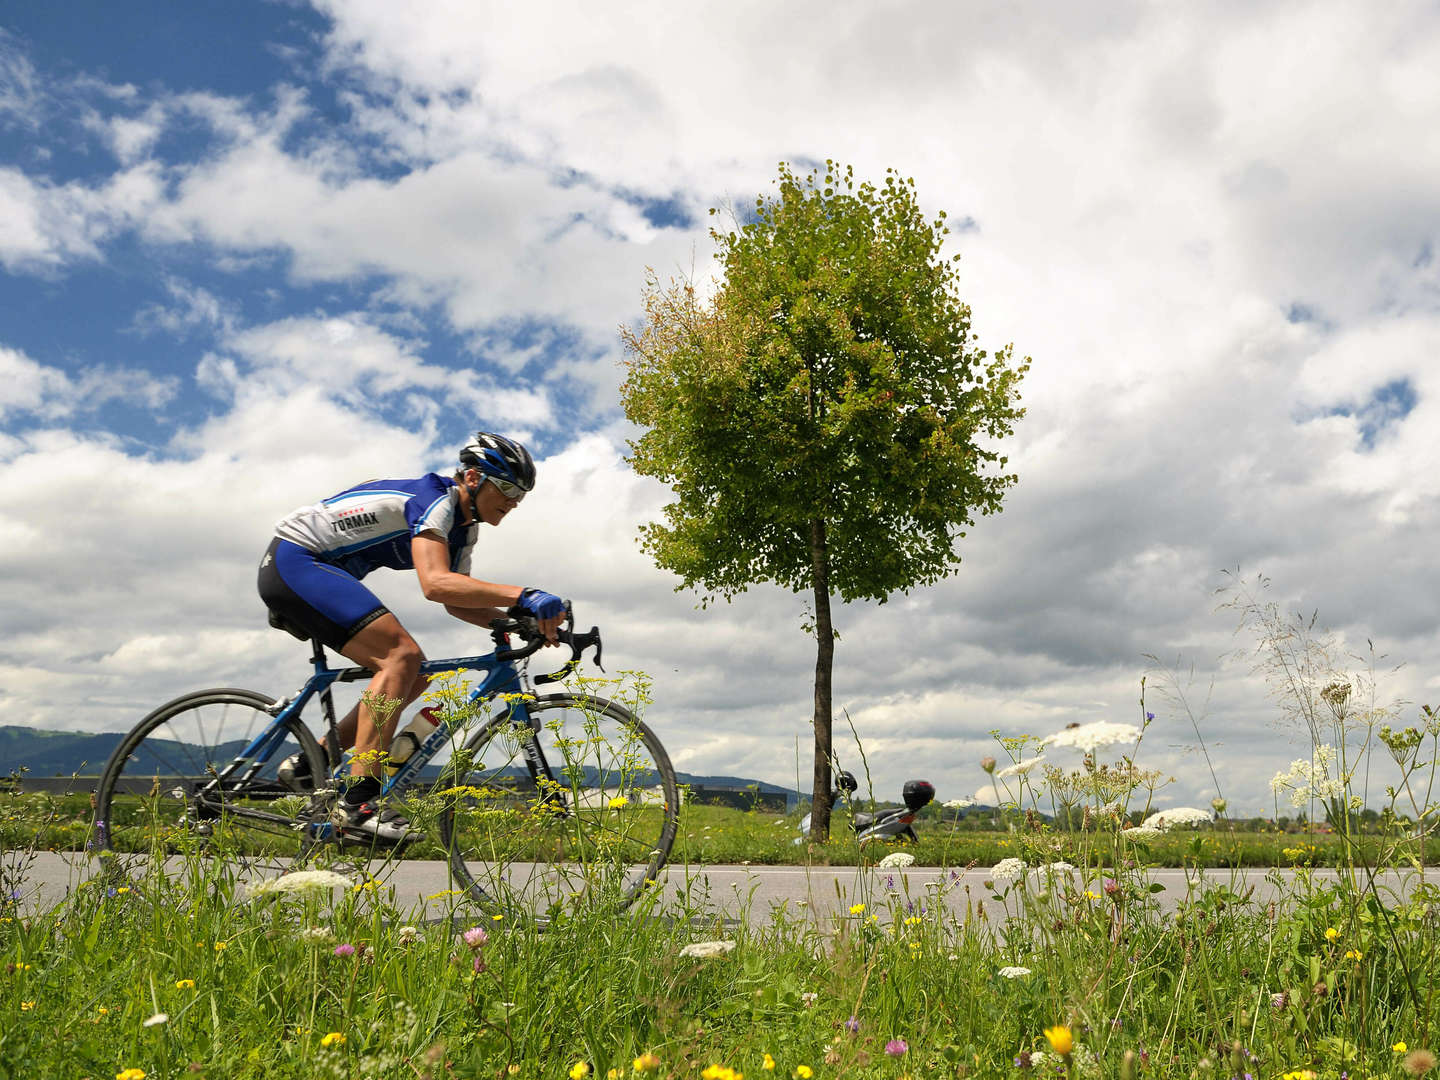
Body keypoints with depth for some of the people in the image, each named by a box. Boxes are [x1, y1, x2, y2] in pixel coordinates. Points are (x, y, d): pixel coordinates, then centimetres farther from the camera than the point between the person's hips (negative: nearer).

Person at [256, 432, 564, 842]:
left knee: (415, 677, 3)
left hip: (318, 572, 10)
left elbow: (457, 603, 12)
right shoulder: (434, 499, -21)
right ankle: (359, 801, -25)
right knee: (402, 654, -24)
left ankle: (308, 765, 10)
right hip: (294, 561, -10)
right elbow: (435, 584, -37)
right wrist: (523, 595, -43)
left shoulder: (463, 526, 9)